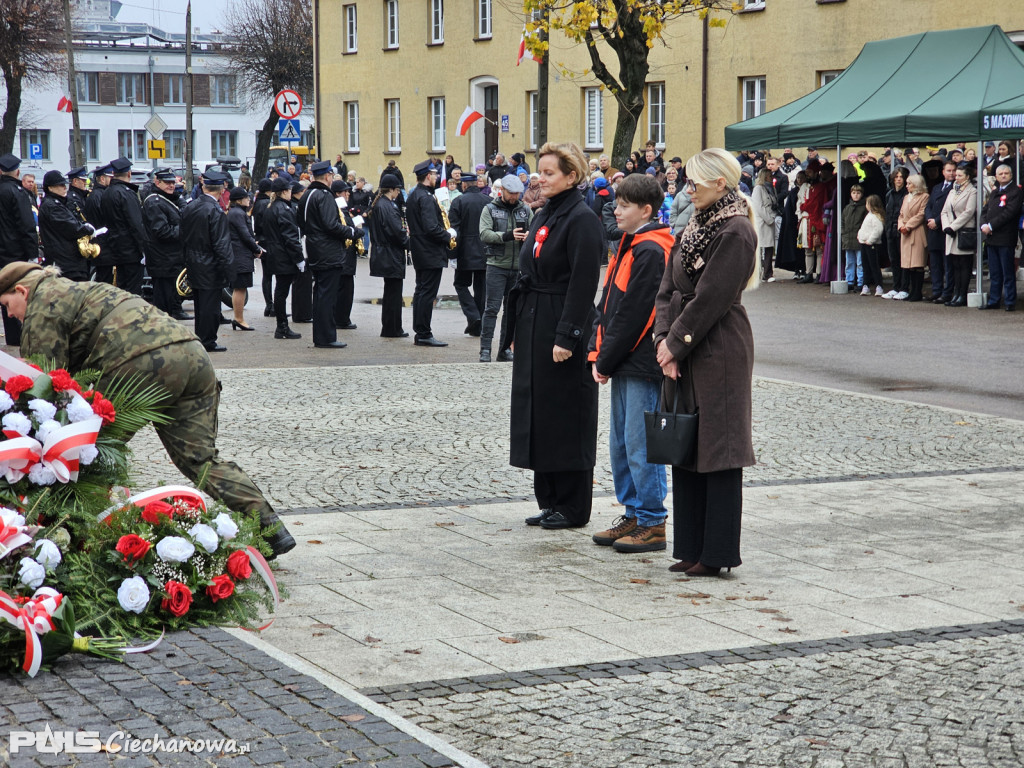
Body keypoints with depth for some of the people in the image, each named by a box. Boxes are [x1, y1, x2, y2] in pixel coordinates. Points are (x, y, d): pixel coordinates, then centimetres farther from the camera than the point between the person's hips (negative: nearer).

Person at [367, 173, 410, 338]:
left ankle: (388, 329, 21)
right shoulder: (388, 207, -19)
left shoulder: (376, 205, 11)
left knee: (390, 293, 16)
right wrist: (409, 243, -7)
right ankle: (393, 329, 3)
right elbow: (397, 232, -22)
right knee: (394, 292, -2)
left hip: (382, 254, 10)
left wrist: (403, 230, 12)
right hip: (391, 256, -10)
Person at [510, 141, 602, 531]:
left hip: (562, 329, -9)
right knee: (539, 414, 11)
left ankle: (572, 508, 7)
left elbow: (583, 284, -17)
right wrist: (518, 330, 15)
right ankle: (550, 502, 20)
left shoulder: (582, 220, -13)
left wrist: (566, 337, -21)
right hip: (533, 327, 9)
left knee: (566, 417, -2)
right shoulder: (543, 216, 15)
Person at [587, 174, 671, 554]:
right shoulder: (628, 245, 15)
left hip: (643, 365, -10)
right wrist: (597, 354, 7)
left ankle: (652, 524, 3)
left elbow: (633, 314, -17)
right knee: (620, 443, 14)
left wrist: (606, 361, -11)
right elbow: (608, 304, 16)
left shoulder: (651, 251, -15)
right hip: (623, 365, 10)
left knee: (640, 445, -5)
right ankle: (633, 515, 24)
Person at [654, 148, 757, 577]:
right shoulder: (695, 227, 14)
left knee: (717, 449, -3)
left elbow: (711, 298, -17)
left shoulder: (736, 232, -13)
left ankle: (717, 554, 3)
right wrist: (664, 339, -3)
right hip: (682, 350, 9)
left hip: (719, 352, -9)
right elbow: (668, 288, 11)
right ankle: (691, 548, 19)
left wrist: (675, 344, -12)